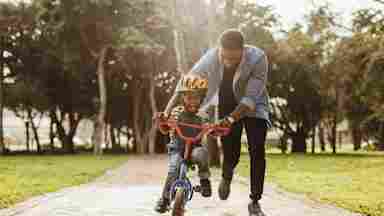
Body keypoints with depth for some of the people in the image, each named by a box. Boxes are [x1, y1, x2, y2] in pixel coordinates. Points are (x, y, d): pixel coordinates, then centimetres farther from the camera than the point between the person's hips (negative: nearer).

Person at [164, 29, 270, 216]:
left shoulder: (258, 58, -34)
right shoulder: (211, 57, -28)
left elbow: (250, 98, -36)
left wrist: (230, 119, -48)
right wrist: (167, 112, -31)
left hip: (253, 107, -1)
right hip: (228, 106, 1)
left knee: (257, 151, -13)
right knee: (231, 154, -3)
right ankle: (226, 176, 35)